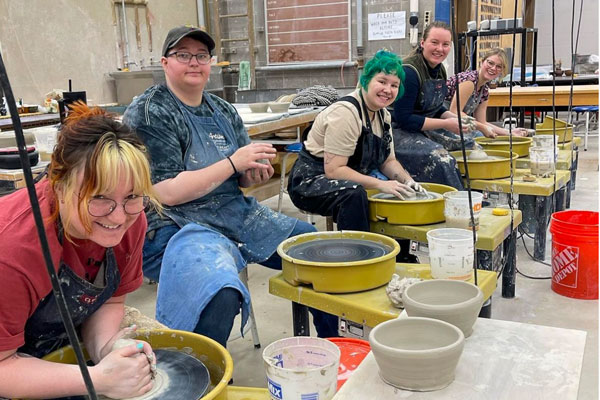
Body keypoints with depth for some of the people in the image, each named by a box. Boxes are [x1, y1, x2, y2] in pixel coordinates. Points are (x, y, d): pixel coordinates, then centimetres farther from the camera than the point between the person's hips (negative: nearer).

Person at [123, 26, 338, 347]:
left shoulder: (223, 111, 11)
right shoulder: (148, 114, -10)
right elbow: (166, 193, -18)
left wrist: (255, 175, -8)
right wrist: (233, 163, -18)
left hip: (237, 213, 8)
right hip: (178, 226, -7)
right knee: (221, 295, -38)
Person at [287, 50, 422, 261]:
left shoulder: (383, 115, 6)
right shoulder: (346, 112, -23)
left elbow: (387, 160, 13)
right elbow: (334, 170, -27)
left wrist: (407, 180, -7)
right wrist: (380, 184, -30)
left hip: (352, 179, 9)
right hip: (311, 181, -9)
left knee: (403, 193, 0)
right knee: (354, 193, -37)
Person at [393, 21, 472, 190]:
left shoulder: (440, 70, 7)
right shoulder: (409, 71, -20)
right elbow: (404, 119, -23)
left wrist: (456, 118, -2)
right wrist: (446, 124, -22)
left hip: (425, 129, 9)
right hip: (398, 132, -9)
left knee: (470, 145, 6)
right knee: (439, 157, -31)